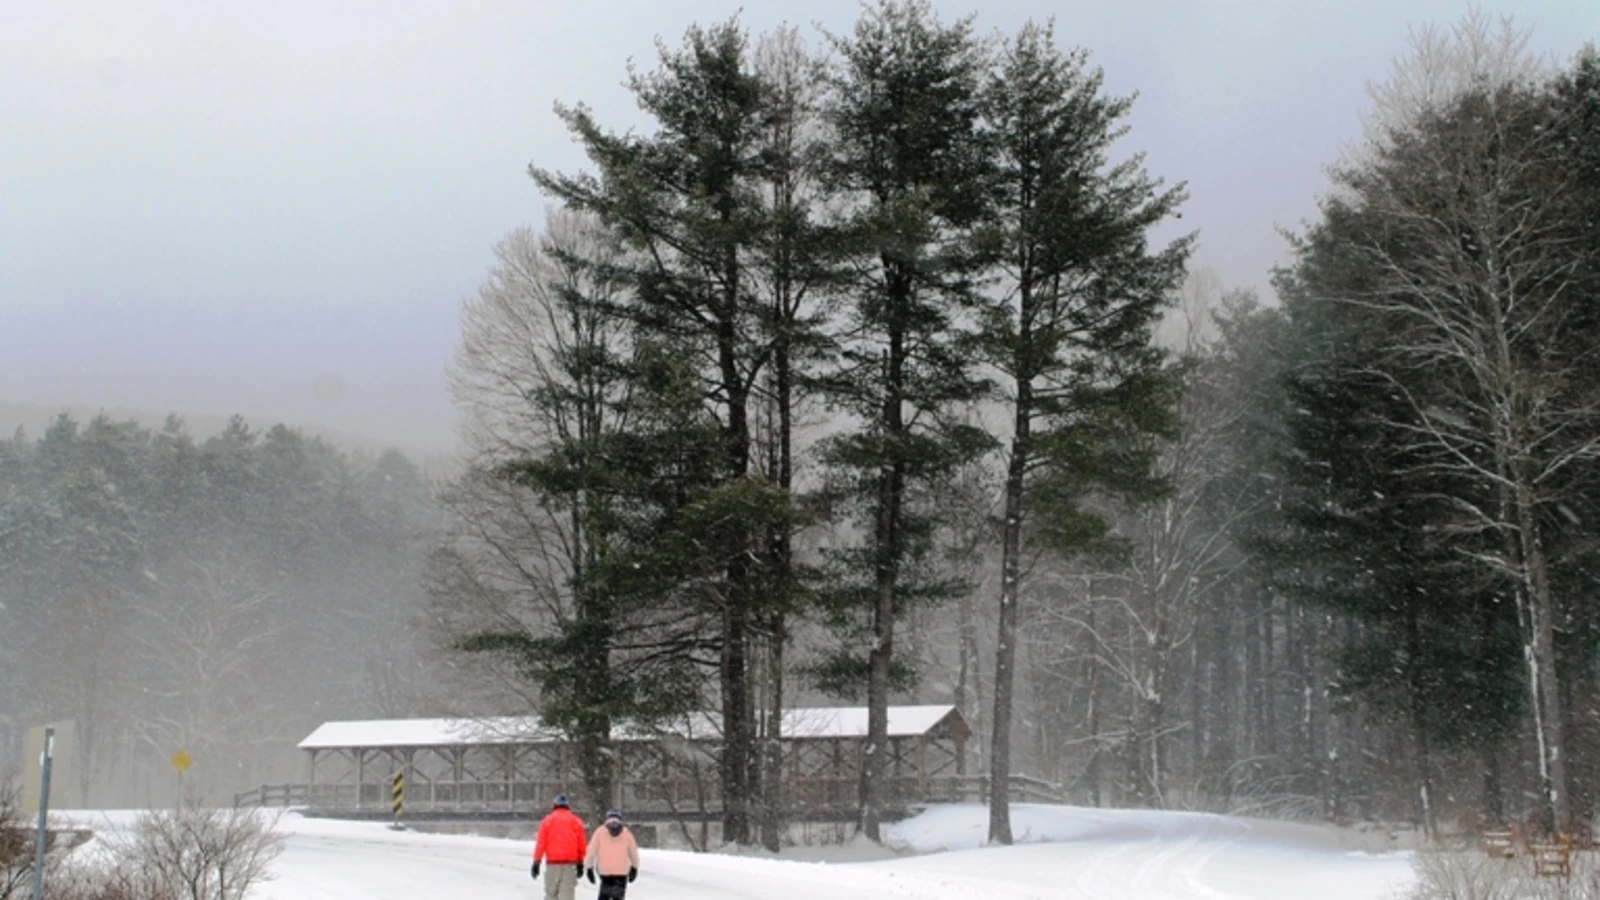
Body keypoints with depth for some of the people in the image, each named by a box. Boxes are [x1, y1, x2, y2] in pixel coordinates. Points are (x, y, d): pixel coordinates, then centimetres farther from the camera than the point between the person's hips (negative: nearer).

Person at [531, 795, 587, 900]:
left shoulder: (548, 820, 4)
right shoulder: (576, 821, 8)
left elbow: (541, 843, -1)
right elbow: (582, 845, 9)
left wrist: (536, 862, 1)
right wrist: (580, 863, 16)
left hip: (553, 863, -1)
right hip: (570, 864, 1)